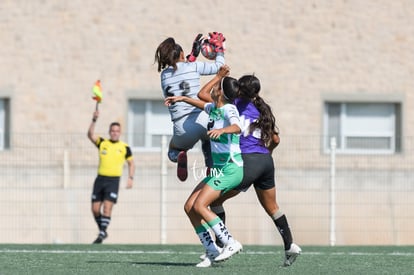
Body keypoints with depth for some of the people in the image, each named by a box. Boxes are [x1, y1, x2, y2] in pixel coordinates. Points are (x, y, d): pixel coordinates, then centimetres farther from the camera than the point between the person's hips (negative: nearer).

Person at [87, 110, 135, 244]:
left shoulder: (124, 148, 4)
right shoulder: (102, 143, 6)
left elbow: (131, 163, 13)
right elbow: (90, 134, -9)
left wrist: (131, 178, 0)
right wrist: (94, 120, -22)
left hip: (113, 180, -3)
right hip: (100, 178, 3)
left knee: (107, 207, -16)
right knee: (95, 209, 2)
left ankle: (102, 234, -16)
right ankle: (103, 231, 21)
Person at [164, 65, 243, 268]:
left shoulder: (229, 109, -15)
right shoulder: (214, 108, 11)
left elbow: (237, 127, -36)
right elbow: (201, 102, 35)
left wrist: (222, 130, -54)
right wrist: (182, 98, 33)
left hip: (231, 168, -9)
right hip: (219, 168, 9)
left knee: (200, 206, -20)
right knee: (189, 207, 2)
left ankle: (231, 243, -15)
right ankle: (212, 252, 3)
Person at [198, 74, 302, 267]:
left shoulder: (236, 104, 0)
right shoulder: (263, 110, 16)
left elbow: (202, 95, 1)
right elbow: (275, 139, 20)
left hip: (248, 161, -6)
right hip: (266, 161, 6)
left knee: (215, 199, 8)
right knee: (272, 208, 22)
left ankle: (222, 245, 4)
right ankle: (289, 245, 20)